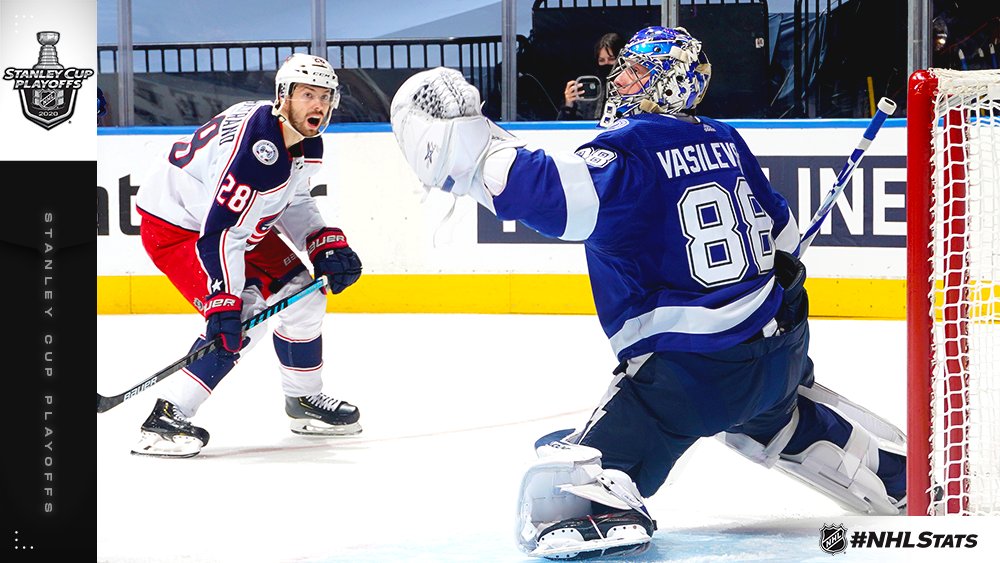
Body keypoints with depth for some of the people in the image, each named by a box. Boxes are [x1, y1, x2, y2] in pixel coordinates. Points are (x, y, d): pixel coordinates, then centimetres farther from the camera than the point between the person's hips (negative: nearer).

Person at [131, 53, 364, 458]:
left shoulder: (307, 142, -3)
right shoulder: (256, 149, -33)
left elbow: (292, 201, 14)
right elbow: (221, 234, -35)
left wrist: (326, 245, 0)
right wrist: (223, 303, -38)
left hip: (237, 219, 10)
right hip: (173, 227, -10)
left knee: (302, 294, 10)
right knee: (244, 317, -23)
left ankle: (305, 401, 28)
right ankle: (164, 420, -24)